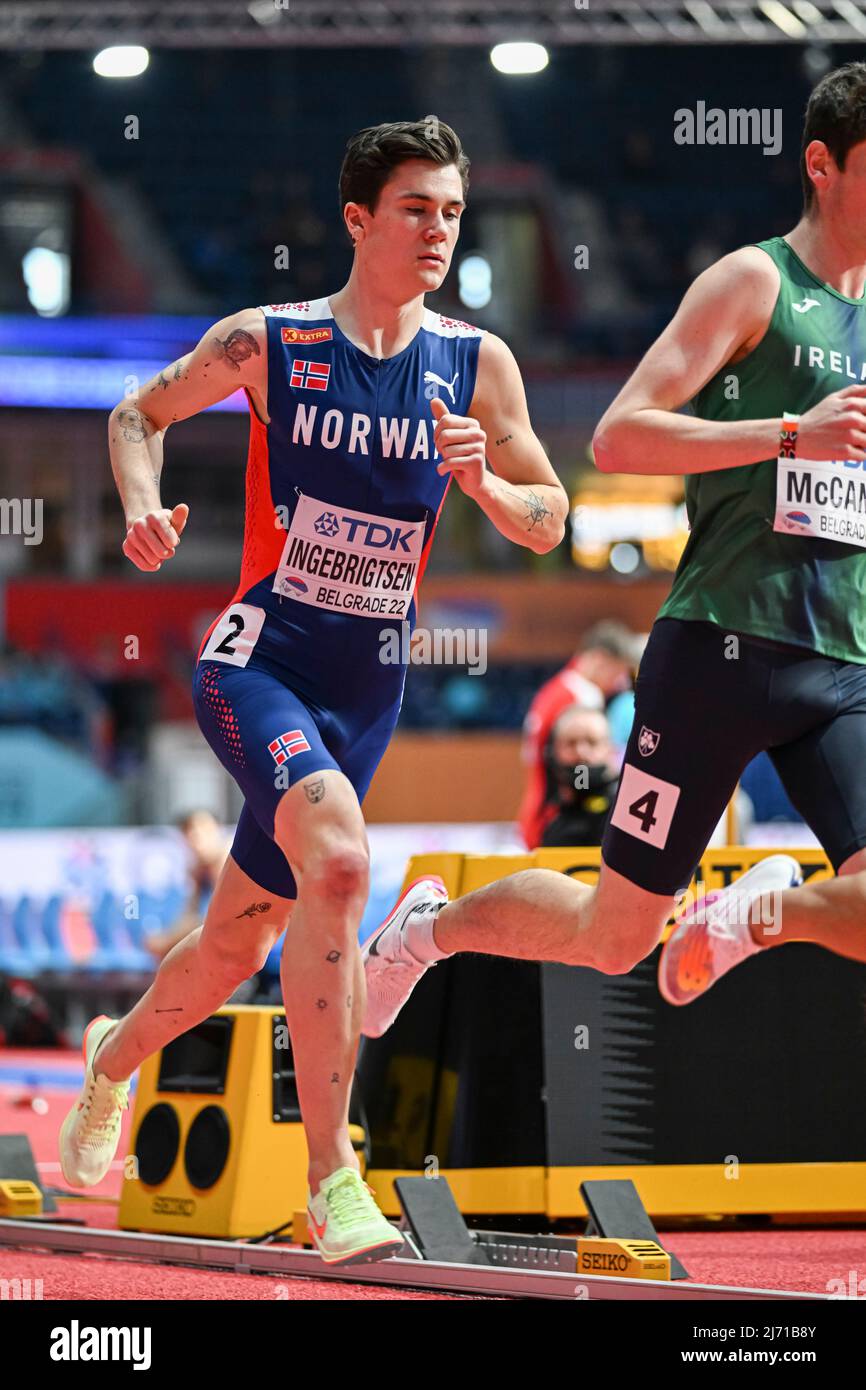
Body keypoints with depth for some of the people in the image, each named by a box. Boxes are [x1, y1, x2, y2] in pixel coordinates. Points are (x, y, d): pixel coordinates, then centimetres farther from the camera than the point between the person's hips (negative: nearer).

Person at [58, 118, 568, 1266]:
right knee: (336, 858, -31)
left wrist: (484, 481, -14)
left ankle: (114, 1056, 49)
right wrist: (144, 507, -9)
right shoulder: (265, 342, -5)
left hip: (366, 688, 4)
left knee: (236, 949, 14)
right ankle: (332, 1181, -30)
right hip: (257, 663, -4)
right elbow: (139, 415, 11)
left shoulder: (477, 364, 1)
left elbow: (547, 527, 7)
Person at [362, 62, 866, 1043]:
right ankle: (428, 927, 30)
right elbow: (617, 438, -15)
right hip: (722, 646, -5)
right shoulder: (753, 282, -4)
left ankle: (763, 911, 12)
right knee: (613, 933, 3)